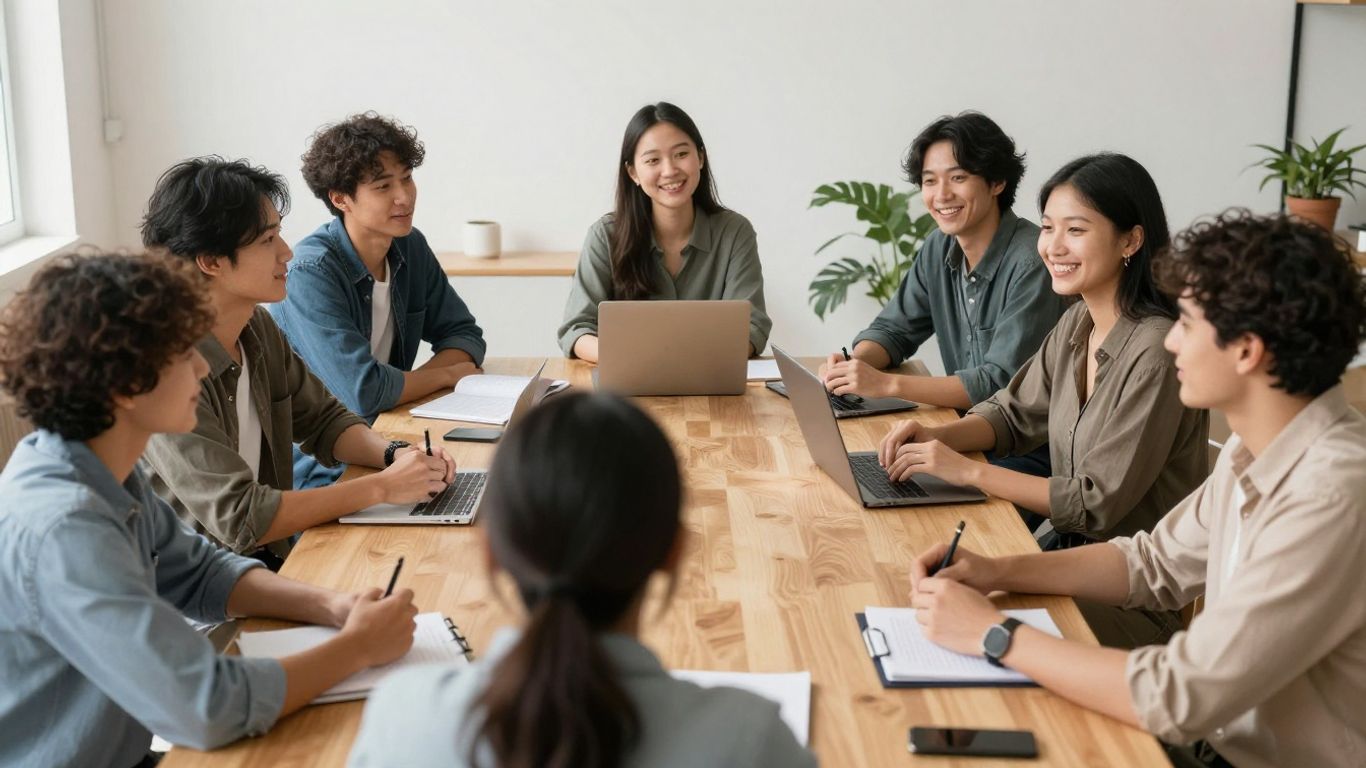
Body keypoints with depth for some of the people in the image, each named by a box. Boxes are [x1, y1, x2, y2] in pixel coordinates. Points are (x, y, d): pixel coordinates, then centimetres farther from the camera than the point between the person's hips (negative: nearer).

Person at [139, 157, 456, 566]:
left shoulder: (258, 327, 2)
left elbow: (323, 419, 15)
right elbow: (238, 517, -24)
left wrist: (396, 454, -6)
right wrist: (382, 486, -19)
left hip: (270, 559, 7)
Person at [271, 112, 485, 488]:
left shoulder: (410, 247, 5)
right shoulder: (311, 272, -19)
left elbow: (464, 334, 12)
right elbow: (363, 392, -26)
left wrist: (417, 379, -9)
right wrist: (446, 374, -9)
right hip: (317, 475, -7)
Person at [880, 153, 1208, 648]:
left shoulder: (1156, 353, -21)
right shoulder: (1076, 326, 4)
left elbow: (1098, 503, -20)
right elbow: (1015, 414, 16)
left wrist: (968, 471, -19)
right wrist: (939, 437, -4)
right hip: (1069, 551, 7)